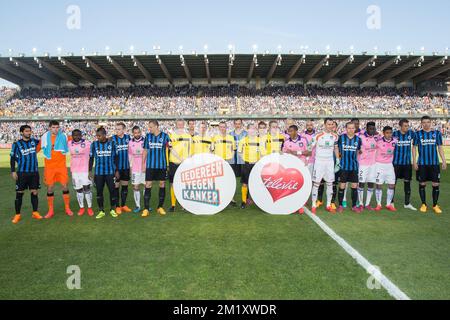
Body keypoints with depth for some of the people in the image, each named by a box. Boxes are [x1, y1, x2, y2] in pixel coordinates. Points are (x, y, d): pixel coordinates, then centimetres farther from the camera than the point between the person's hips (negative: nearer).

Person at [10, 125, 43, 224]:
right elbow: (12, 158, 2)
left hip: (34, 172, 2)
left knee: (34, 192, 4)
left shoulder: (34, 141, 6)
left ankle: (35, 213, 14)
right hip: (22, 173, -2)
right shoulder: (16, 144, -1)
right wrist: (13, 171, -5)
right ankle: (17, 215, 12)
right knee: (19, 193, 2)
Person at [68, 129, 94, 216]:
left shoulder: (87, 143, -7)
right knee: (78, 190, 9)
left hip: (85, 170, -3)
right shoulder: (69, 144, 3)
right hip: (74, 171, 3)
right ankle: (81, 208, 19)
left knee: (87, 188, -2)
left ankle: (90, 208, 10)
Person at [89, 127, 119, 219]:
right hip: (98, 172, 1)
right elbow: (91, 158, 7)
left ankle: (113, 210, 13)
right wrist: (90, 171, 3)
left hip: (110, 172, -1)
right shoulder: (94, 144, 2)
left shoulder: (112, 143, 0)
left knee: (112, 190, -2)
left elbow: (116, 158, 5)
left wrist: (117, 171, 3)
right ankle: (101, 211, 15)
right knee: (99, 191, 4)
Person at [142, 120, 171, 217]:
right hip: (150, 165, 1)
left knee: (162, 184, 6)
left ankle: (160, 207, 19)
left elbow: (171, 149, 0)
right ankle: (146, 209, 3)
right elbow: (145, 150, 11)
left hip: (162, 165, -1)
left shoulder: (165, 136, -2)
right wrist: (143, 163, 9)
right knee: (148, 185, -2)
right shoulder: (148, 136, 5)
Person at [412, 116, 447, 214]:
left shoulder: (437, 133, 5)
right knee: (422, 184, 5)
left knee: (435, 184, 2)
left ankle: (435, 205, 15)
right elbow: (414, 148, 2)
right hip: (422, 163, -1)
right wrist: (414, 162, -4)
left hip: (434, 163, 1)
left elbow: (440, 147, 8)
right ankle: (423, 204, 17)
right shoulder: (418, 134, 1)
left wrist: (444, 161, 3)